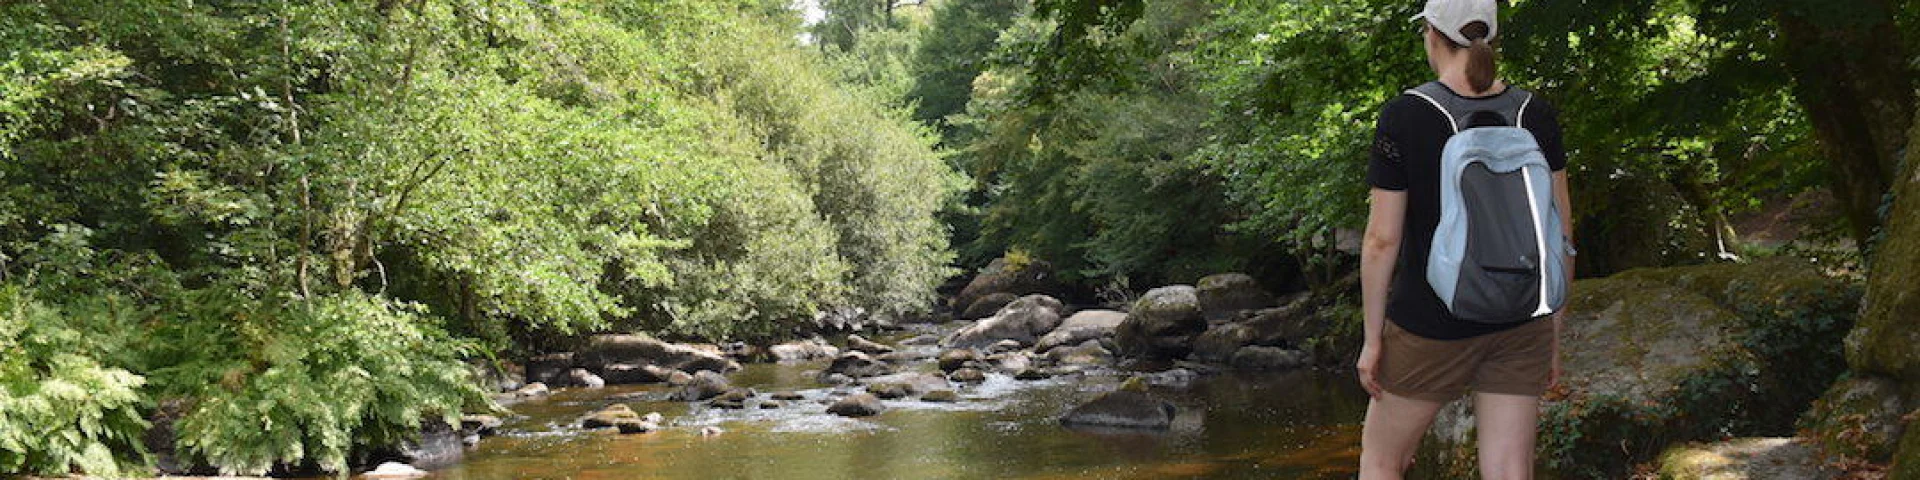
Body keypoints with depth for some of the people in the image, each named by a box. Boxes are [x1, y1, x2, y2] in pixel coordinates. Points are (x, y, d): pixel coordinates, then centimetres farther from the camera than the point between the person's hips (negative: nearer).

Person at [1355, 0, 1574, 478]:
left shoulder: (1403, 116, -13)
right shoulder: (1536, 115, -2)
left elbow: (1382, 239, -12)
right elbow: (1560, 234, 2)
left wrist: (1372, 339, -3)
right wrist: (1553, 338, 12)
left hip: (1429, 326, -3)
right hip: (1520, 326, 4)